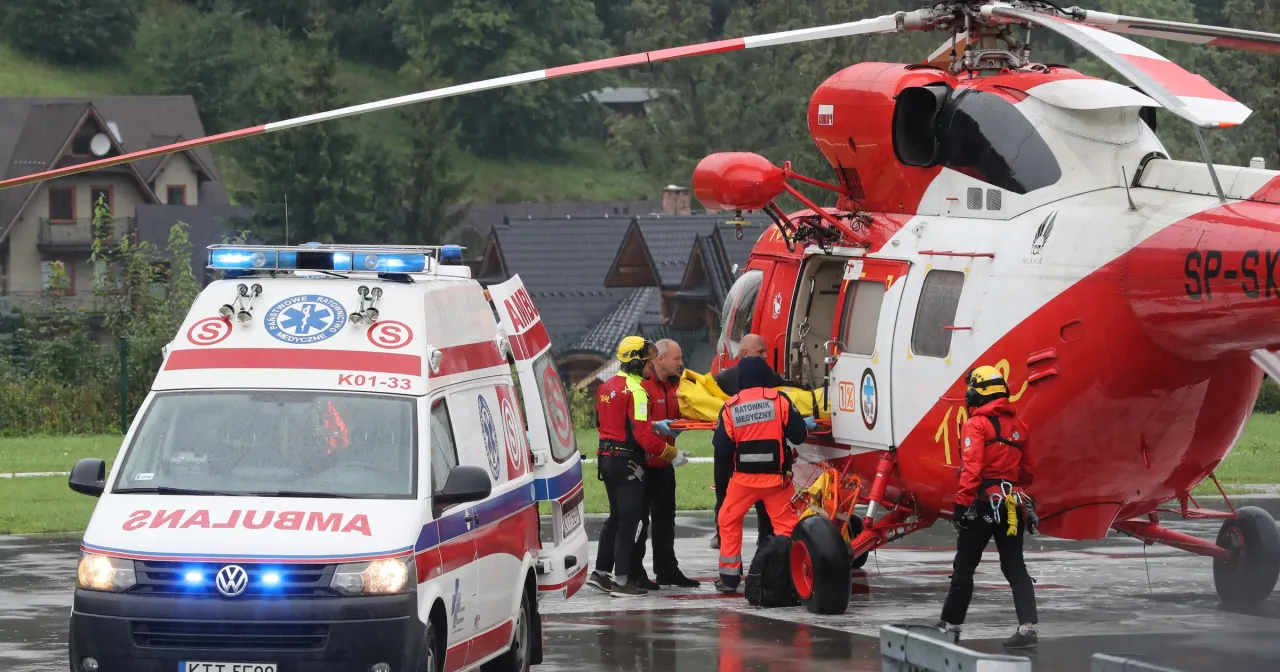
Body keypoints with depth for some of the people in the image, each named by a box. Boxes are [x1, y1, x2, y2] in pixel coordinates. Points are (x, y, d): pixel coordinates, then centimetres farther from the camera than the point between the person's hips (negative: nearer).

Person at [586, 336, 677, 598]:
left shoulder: (606, 387, 12)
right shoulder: (635, 390, -17)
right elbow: (643, 435, -22)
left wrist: (654, 426, 17)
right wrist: (670, 452, -11)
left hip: (607, 458, 9)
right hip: (628, 461, -9)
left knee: (616, 517, 19)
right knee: (628, 521, -3)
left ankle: (600, 572, 20)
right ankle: (621, 580, -3)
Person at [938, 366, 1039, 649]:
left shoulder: (977, 425, -9)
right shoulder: (1019, 426, 12)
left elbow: (971, 467, -19)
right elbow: (1027, 468, 21)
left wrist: (961, 502, -19)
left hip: (984, 502, -6)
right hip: (1013, 505, 6)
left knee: (964, 567, 7)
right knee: (1015, 567, 6)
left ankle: (951, 624, 15)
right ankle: (1027, 627, -8)